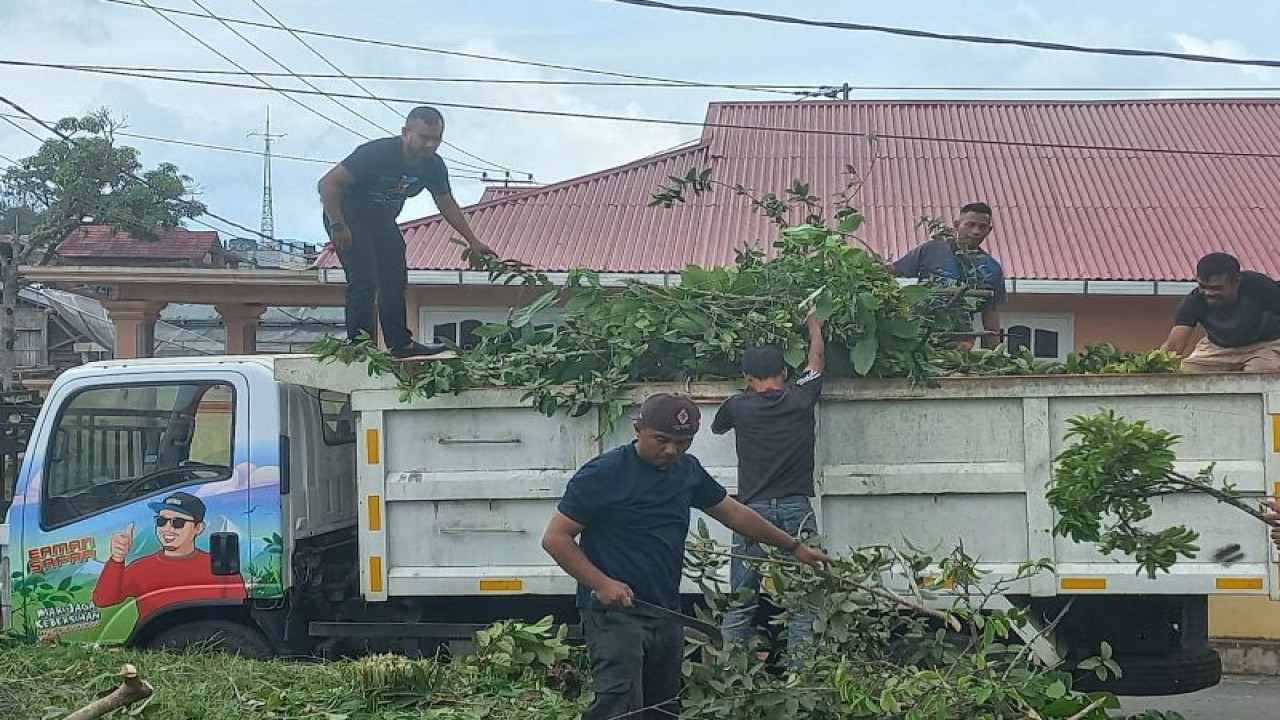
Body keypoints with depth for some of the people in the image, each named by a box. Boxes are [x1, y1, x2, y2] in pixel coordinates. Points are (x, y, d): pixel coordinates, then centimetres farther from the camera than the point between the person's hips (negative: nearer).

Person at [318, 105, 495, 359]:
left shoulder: (433, 166, -12)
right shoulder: (377, 153, -32)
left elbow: (448, 205, 5)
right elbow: (328, 184, -31)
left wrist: (473, 242, 0)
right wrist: (338, 226, -35)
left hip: (382, 221, 7)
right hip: (348, 217, -7)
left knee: (395, 281, 6)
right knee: (364, 281, -17)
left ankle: (401, 343, 13)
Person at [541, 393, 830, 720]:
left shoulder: (687, 470, 10)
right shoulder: (604, 475, -11)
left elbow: (734, 512, 22)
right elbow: (555, 538, -9)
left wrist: (794, 546, 24)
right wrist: (601, 583, -19)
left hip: (665, 612, 7)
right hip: (614, 611, -7)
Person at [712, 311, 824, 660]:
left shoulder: (738, 407, 2)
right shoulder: (800, 398, 2)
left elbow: (716, 427, 26)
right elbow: (817, 361, 23)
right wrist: (813, 323, 40)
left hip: (753, 510, 0)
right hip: (796, 510, 0)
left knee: (741, 602, 5)